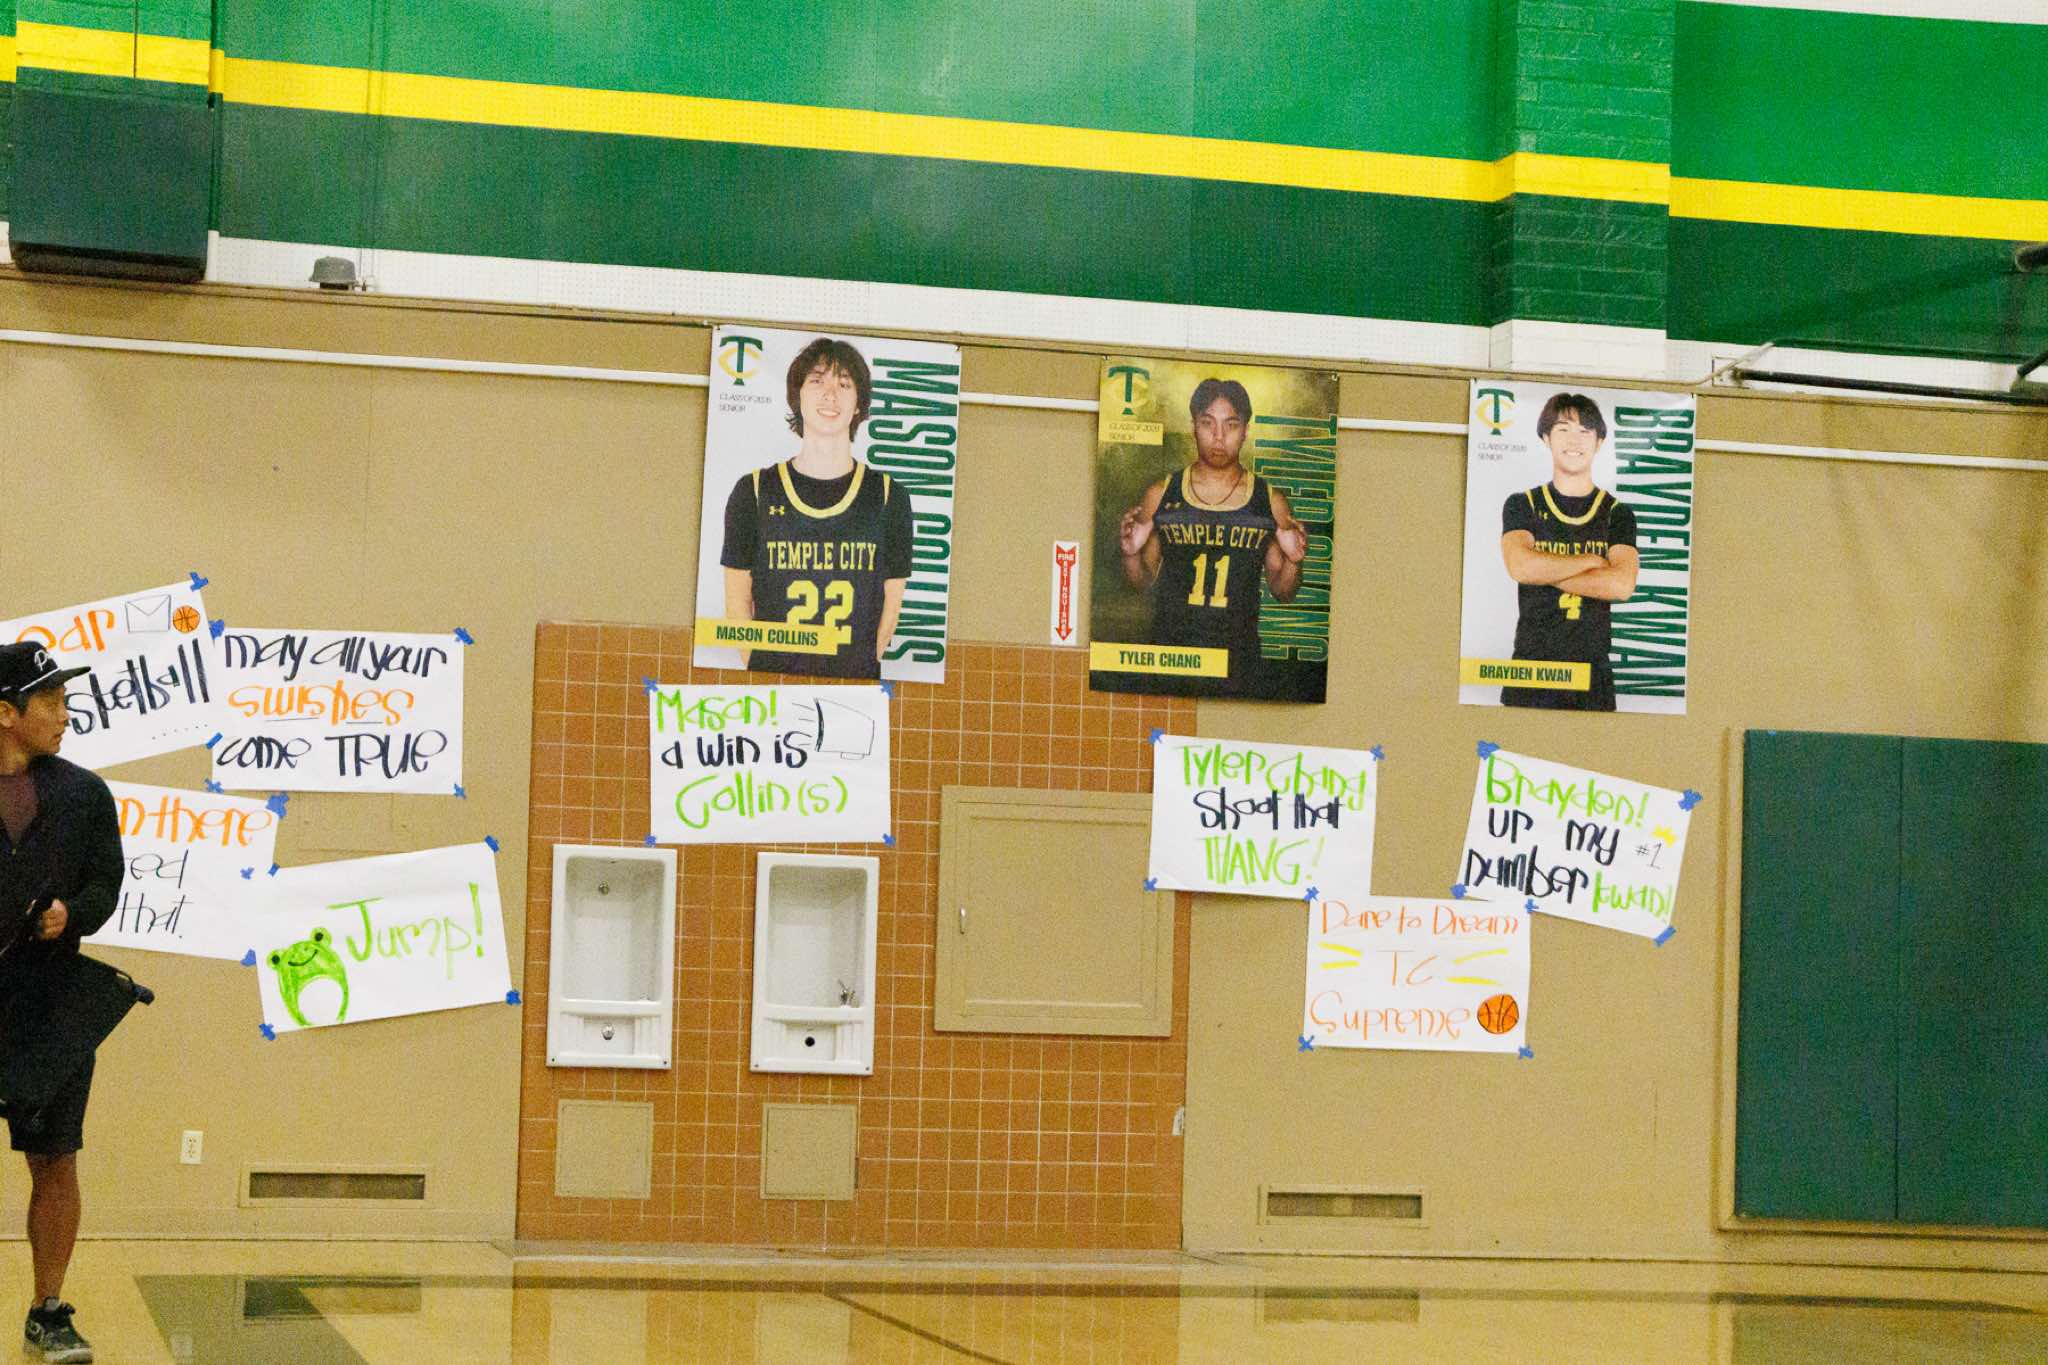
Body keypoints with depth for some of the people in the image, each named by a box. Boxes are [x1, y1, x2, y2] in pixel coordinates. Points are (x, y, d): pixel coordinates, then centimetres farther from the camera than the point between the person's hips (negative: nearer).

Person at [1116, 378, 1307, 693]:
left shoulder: (1270, 502, 2)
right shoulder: (1161, 495, 3)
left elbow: (1282, 592, 9)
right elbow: (1144, 580, 11)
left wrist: (1292, 561, -11)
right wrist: (1131, 554, -9)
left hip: (1238, 653, 0)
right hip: (1168, 650, 0)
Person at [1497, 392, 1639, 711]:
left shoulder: (1617, 514, 9)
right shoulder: (1522, 505, 9)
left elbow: (1622, 585, -8)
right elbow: (1520, 566, -10)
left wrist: (1545, 572, -7)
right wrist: (1592, 561, -4)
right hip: (1531, 668, 0)